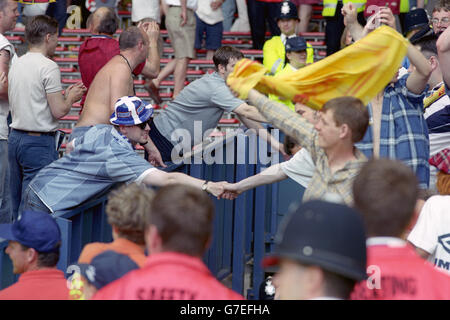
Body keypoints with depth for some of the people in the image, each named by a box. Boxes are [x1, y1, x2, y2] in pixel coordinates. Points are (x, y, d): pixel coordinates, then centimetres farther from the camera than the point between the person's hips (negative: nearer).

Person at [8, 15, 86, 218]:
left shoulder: (16, 65, 11)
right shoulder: (48, 67, -13)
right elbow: (59, 111, -15)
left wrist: (63, 95, 21)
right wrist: (70, 98, 6)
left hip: (15, 138, 8)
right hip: (39, 143, -8)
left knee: (17, 205, 12)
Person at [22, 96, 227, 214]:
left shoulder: (101, 131, 4)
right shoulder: (120, 155, -25)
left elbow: (72, 146, 26)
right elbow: (167, 180, -34)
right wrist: (207, 186, -38)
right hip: (47, 206, -10)